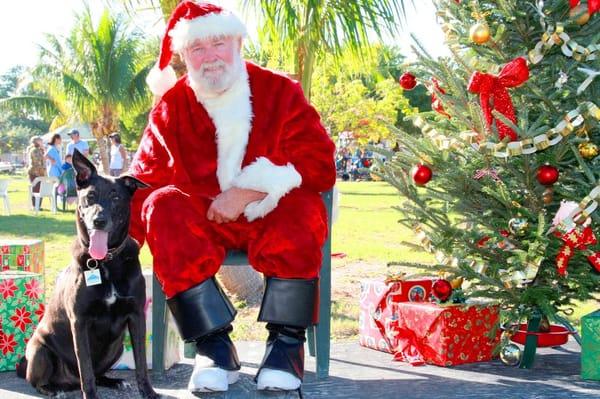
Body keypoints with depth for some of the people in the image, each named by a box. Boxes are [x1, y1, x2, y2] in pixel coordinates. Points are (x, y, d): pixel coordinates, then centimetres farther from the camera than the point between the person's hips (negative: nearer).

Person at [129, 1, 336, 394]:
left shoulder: (281, 90, -3)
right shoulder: (171, 105, 4)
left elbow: (319, 164, -13)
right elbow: (144, 179, 2)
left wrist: (249, 192, -25)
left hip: (271, 217, -2)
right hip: (203, 223, 2)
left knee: (301, 208, -33)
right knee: (163, 206, -27)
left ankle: (287, 342, -29)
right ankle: (214, 344, -30)